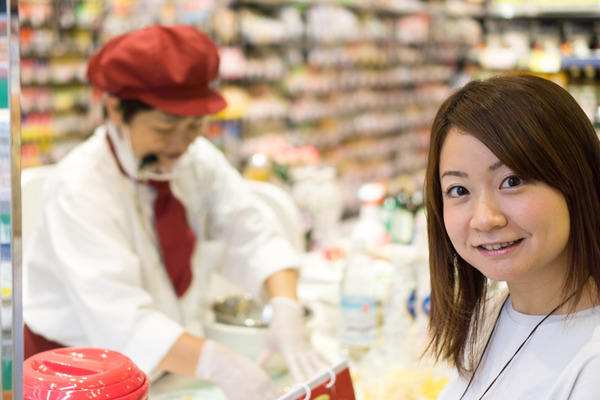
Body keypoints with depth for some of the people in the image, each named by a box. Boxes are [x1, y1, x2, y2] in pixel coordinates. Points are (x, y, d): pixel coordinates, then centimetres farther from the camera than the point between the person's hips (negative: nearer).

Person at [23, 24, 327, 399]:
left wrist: (286, 310, -24)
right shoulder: (80, 189, -21)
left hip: (173, 366, 5)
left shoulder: (198, 159, -2)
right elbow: (119, 321, -30)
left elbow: (254, 237, -5)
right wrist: (217, 362, -42)